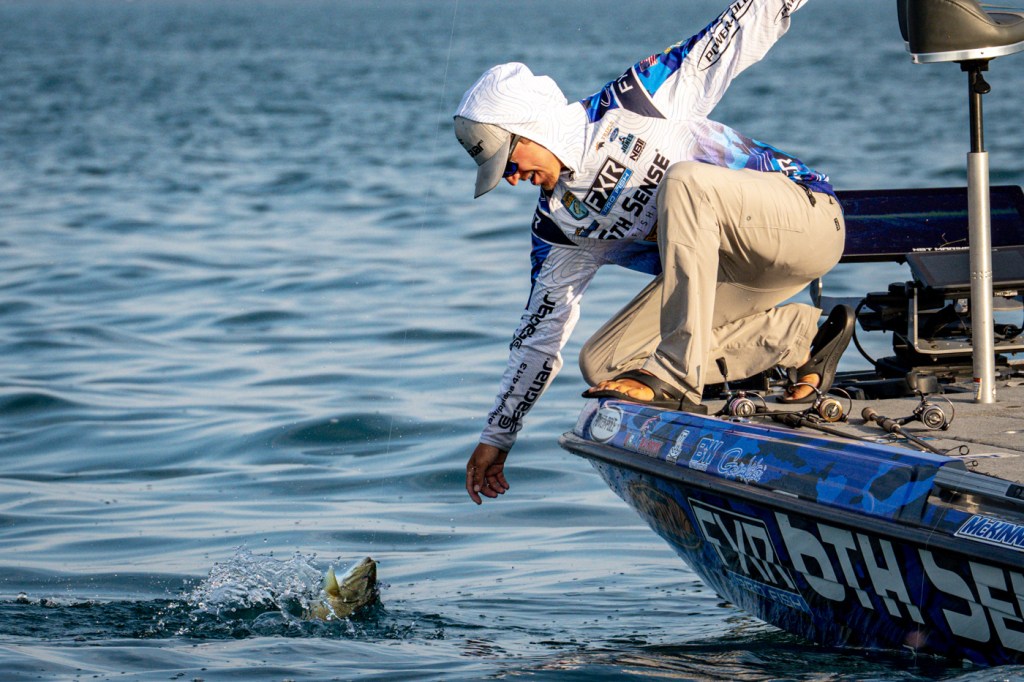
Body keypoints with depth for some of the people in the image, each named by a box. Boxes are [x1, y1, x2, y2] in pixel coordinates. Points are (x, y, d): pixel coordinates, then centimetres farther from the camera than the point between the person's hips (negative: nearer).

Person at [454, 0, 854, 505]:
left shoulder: (634, 103, -10)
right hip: (724, 271, 7)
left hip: (804, 216, -7)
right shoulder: (560, 225, 5)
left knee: (684, 180, -34)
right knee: (601, 363, -7)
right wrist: (497, 435, 14)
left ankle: (675, 378, -32)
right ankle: (798, 337, -4)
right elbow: (540, 332, 12)